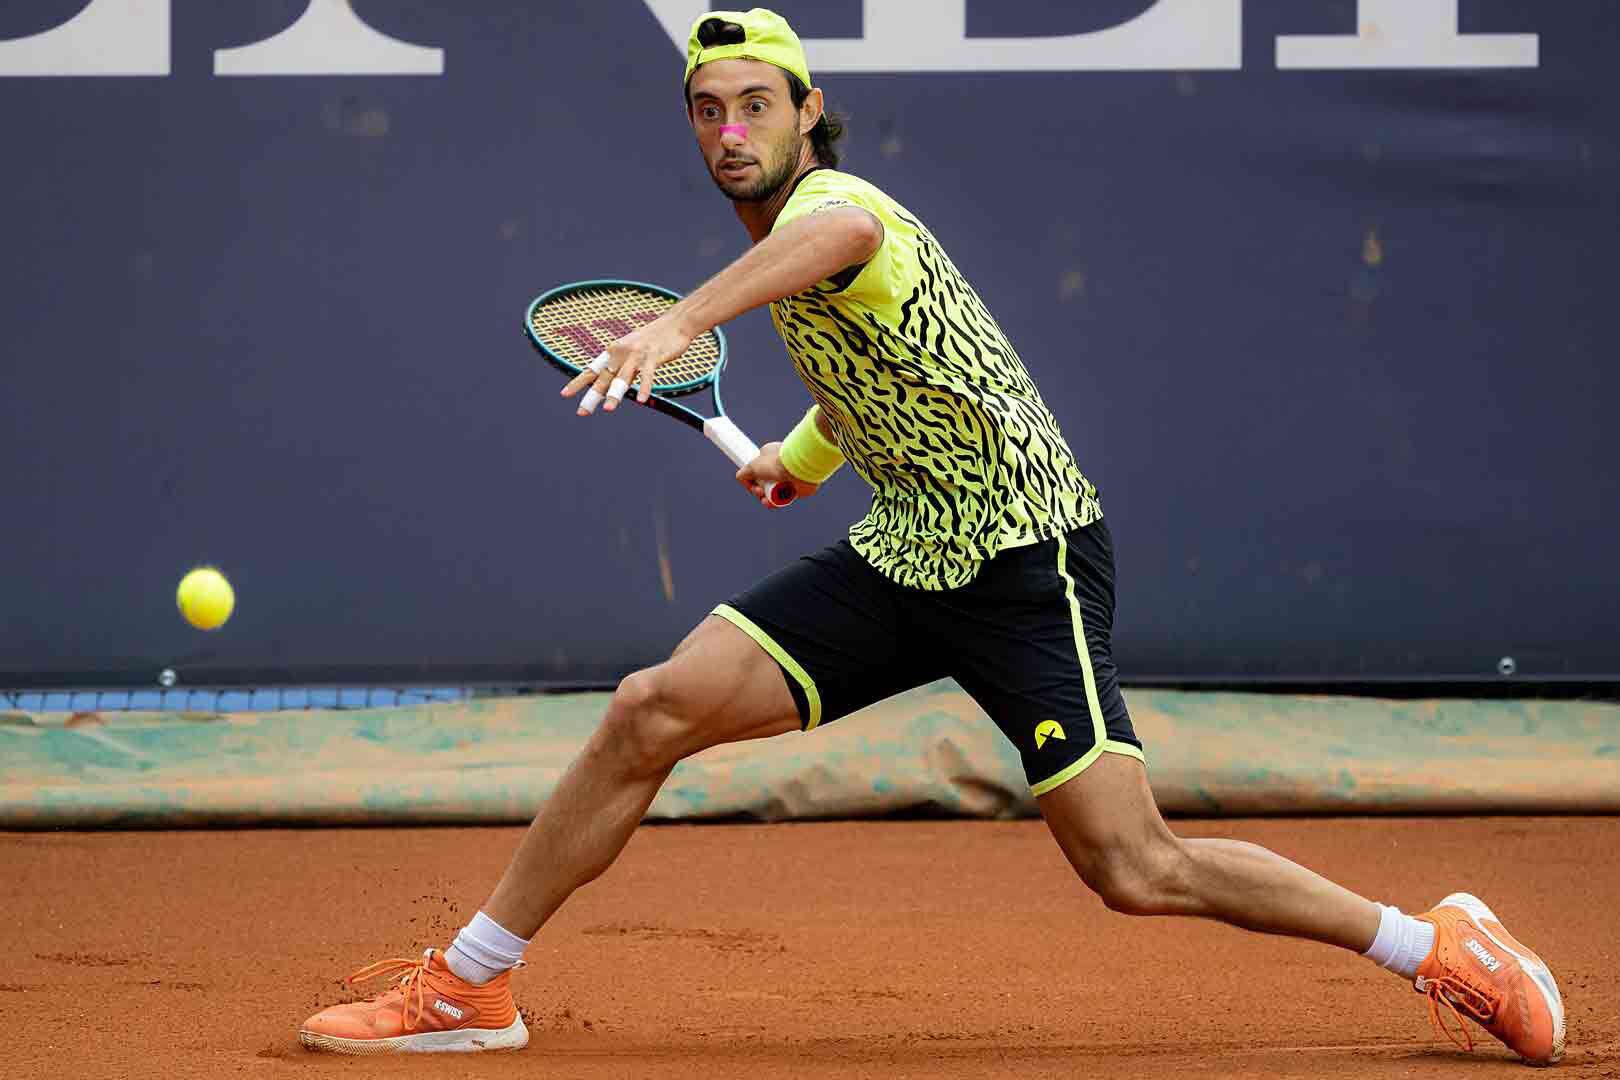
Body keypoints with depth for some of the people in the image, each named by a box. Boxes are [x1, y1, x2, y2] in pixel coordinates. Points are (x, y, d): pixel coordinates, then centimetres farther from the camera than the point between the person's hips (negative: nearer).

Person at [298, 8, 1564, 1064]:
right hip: (901, 552, 8)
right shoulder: (796, 243, 12)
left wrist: (678, 322, -61)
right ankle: (469, 985, 4)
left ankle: (1434, 944, 5)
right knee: (653, 710, -7)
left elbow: (843, 234, -47)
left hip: (1029, 557, -8)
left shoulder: (832, 201, -18)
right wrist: (802, 455, 35)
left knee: (1137, 873, -14)